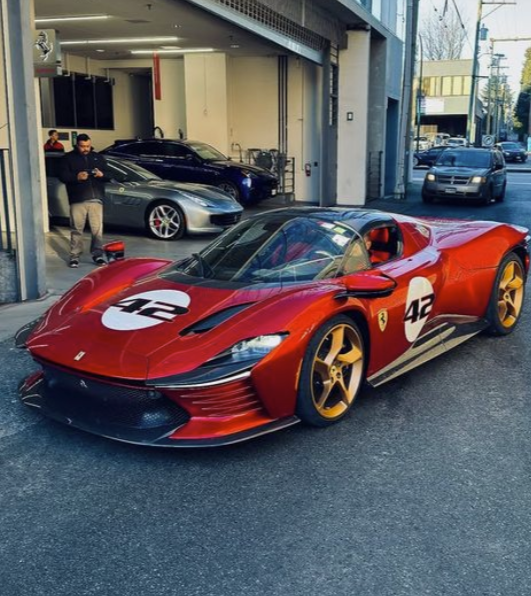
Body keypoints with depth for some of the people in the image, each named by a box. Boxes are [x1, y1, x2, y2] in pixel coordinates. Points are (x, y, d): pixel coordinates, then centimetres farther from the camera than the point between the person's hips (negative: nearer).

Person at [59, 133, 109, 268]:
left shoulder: (98, 157, 17)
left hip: (96, 199, 2)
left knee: (97, 229, -2)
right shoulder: (68, 158, 7)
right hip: (77, 200, -2)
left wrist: (102, 175, -7)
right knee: (77, 229, -2)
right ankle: (74, 256, 4)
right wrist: (76, 177, -18)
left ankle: (98, 255, 5)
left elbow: (108, 174, 16)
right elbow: (62, 176, 0)